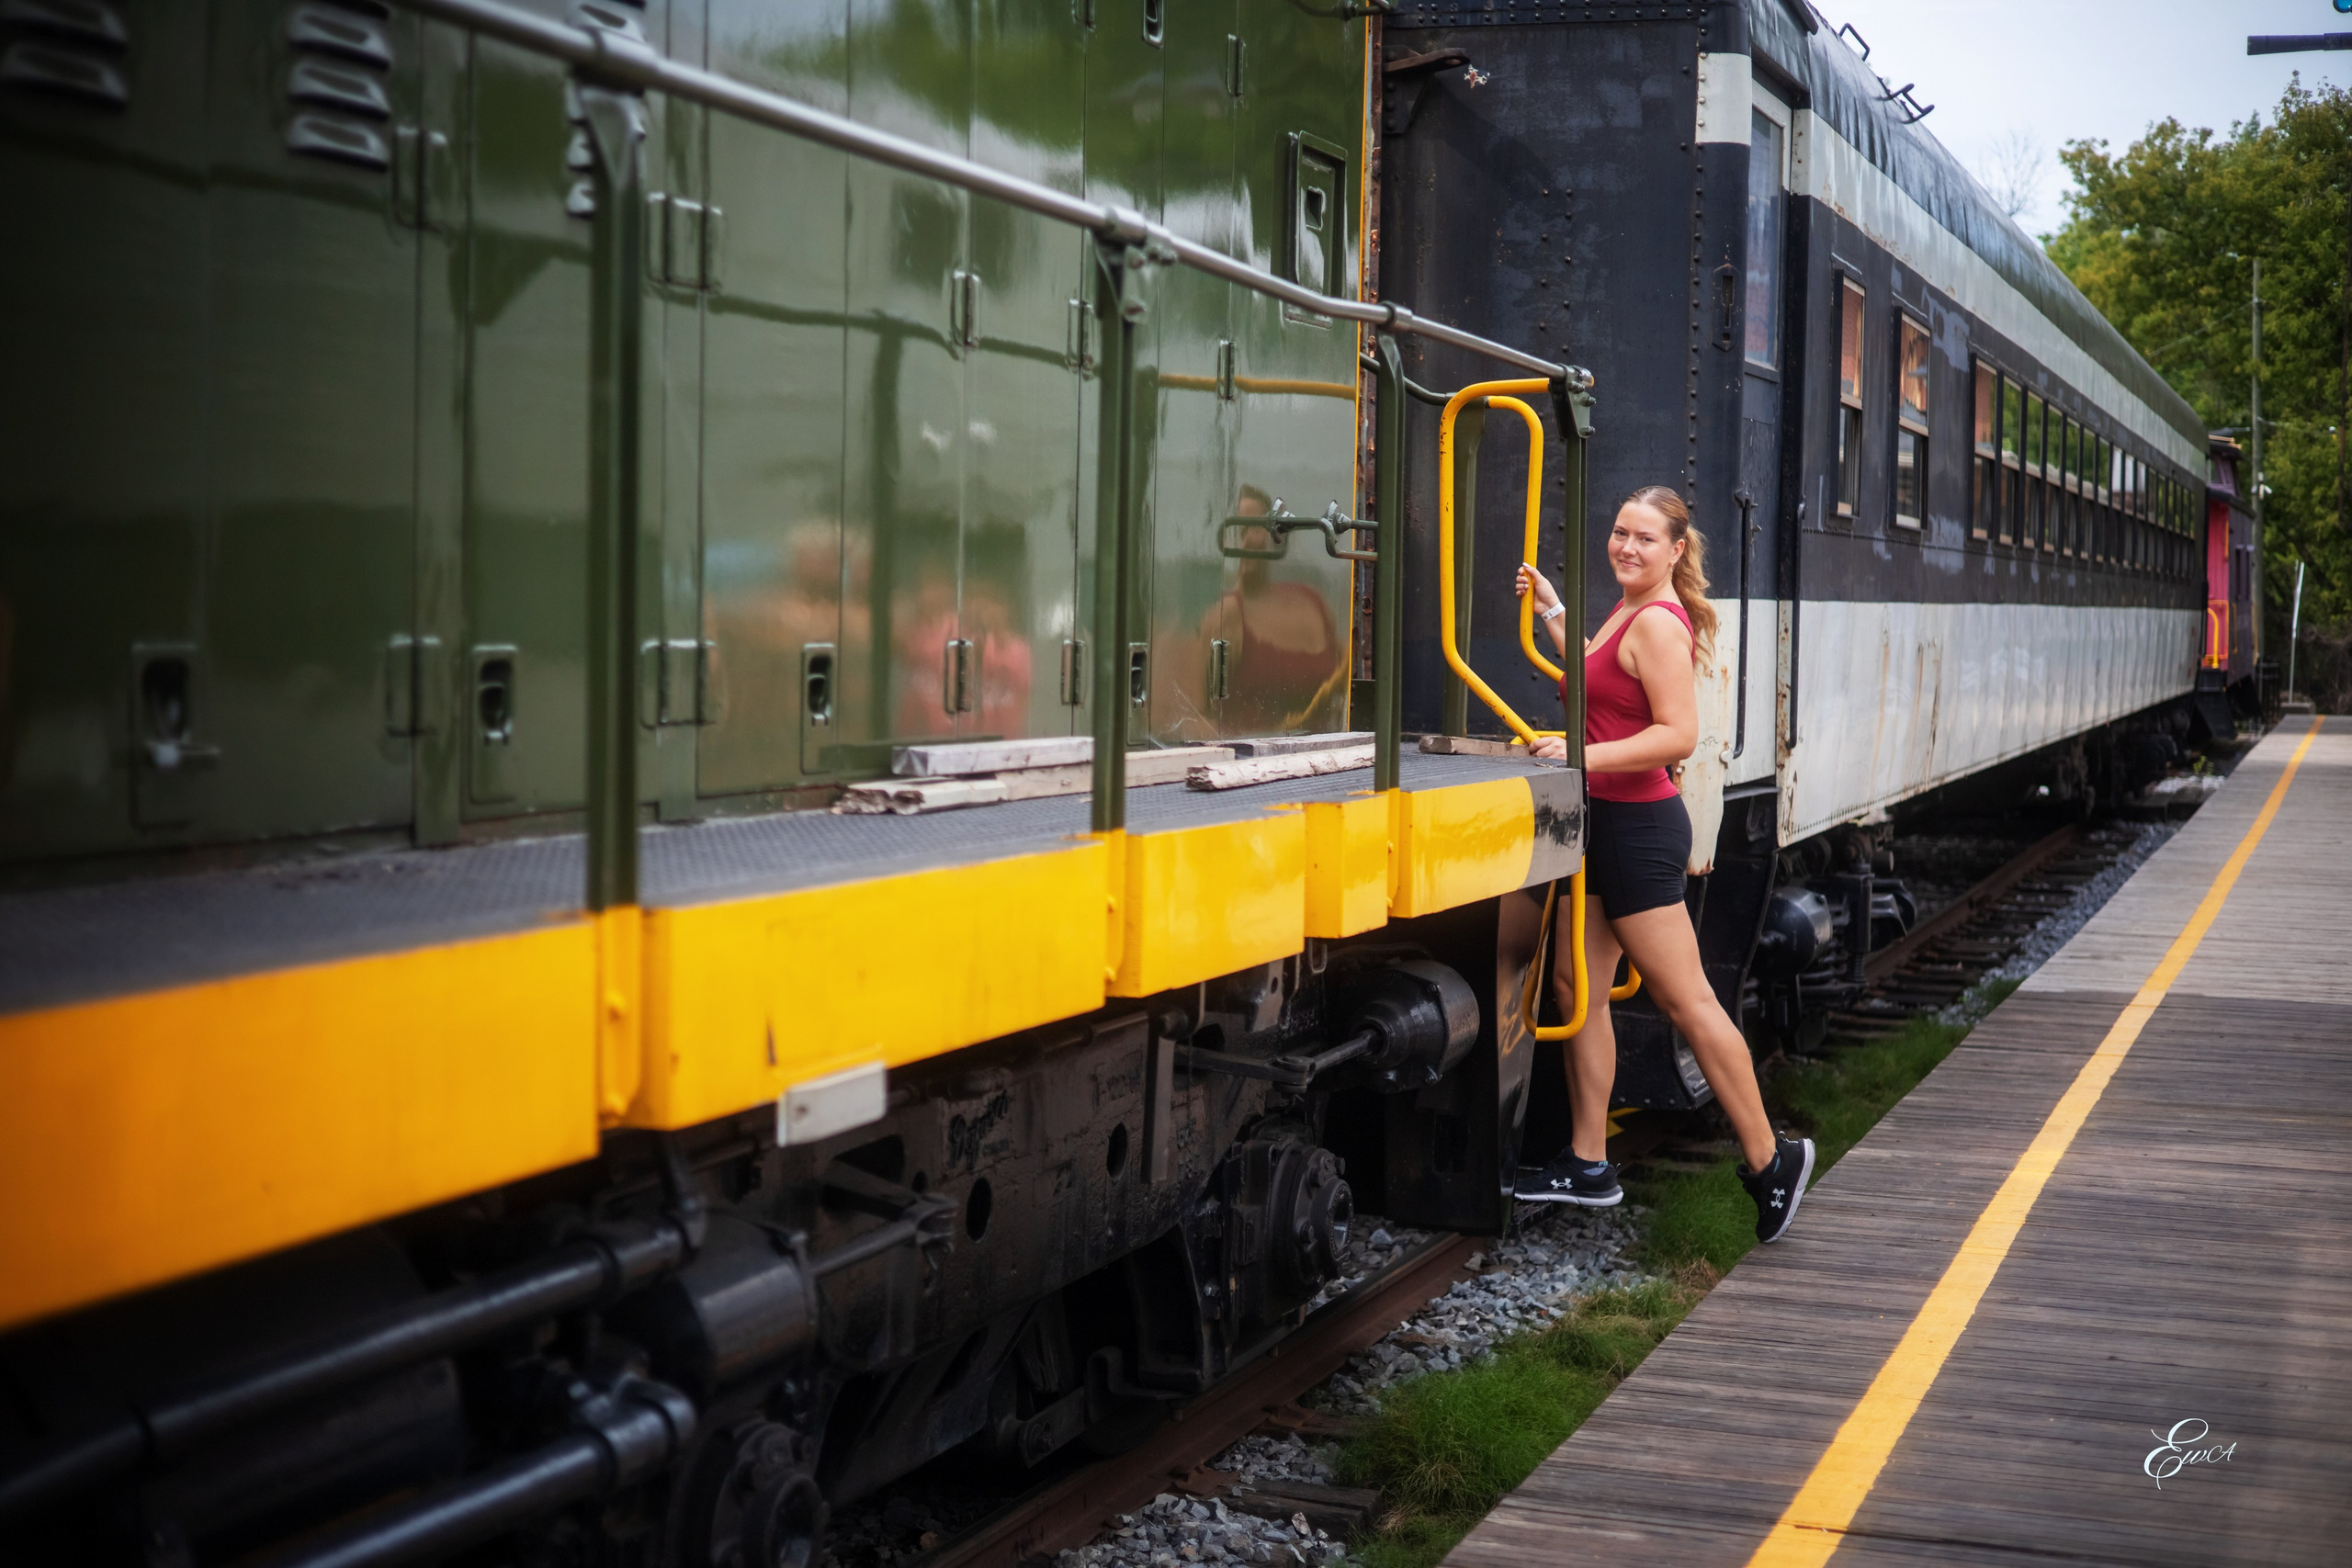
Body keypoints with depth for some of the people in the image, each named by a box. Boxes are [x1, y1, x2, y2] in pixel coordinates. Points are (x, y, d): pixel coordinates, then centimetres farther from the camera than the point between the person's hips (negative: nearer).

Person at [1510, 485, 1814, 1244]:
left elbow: (1678, 734, -23)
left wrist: (1586, 757, -28)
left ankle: (1770, 1159, 4)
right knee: (1577, 984, 10)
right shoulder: (1630, 613, 15)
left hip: (1638, 829, -10)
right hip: (1608, 826, 10)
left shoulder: (1658, 621, -15)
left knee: (1686, 1001, -5)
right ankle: (1589, 1164, 16)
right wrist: (1553, 611, 29)